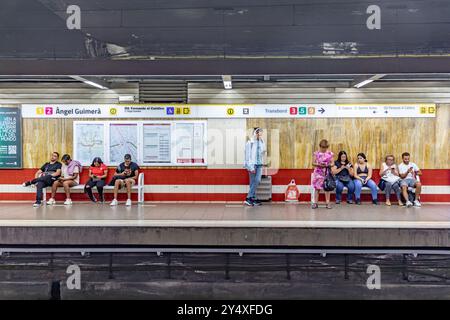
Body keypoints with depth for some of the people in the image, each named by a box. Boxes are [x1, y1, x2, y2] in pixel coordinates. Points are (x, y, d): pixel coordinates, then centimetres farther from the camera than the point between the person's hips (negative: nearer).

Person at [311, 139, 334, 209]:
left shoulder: (330, 154, 4)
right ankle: (315, 203, 5)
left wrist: (328, 165, -16)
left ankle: (327, 203, 5)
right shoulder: (316, 153, 2)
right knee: (317, 187, 0)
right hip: (318, 172, 0)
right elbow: (313, 163, 0)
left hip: (327, 173, 1)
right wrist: (319, 164, -17)